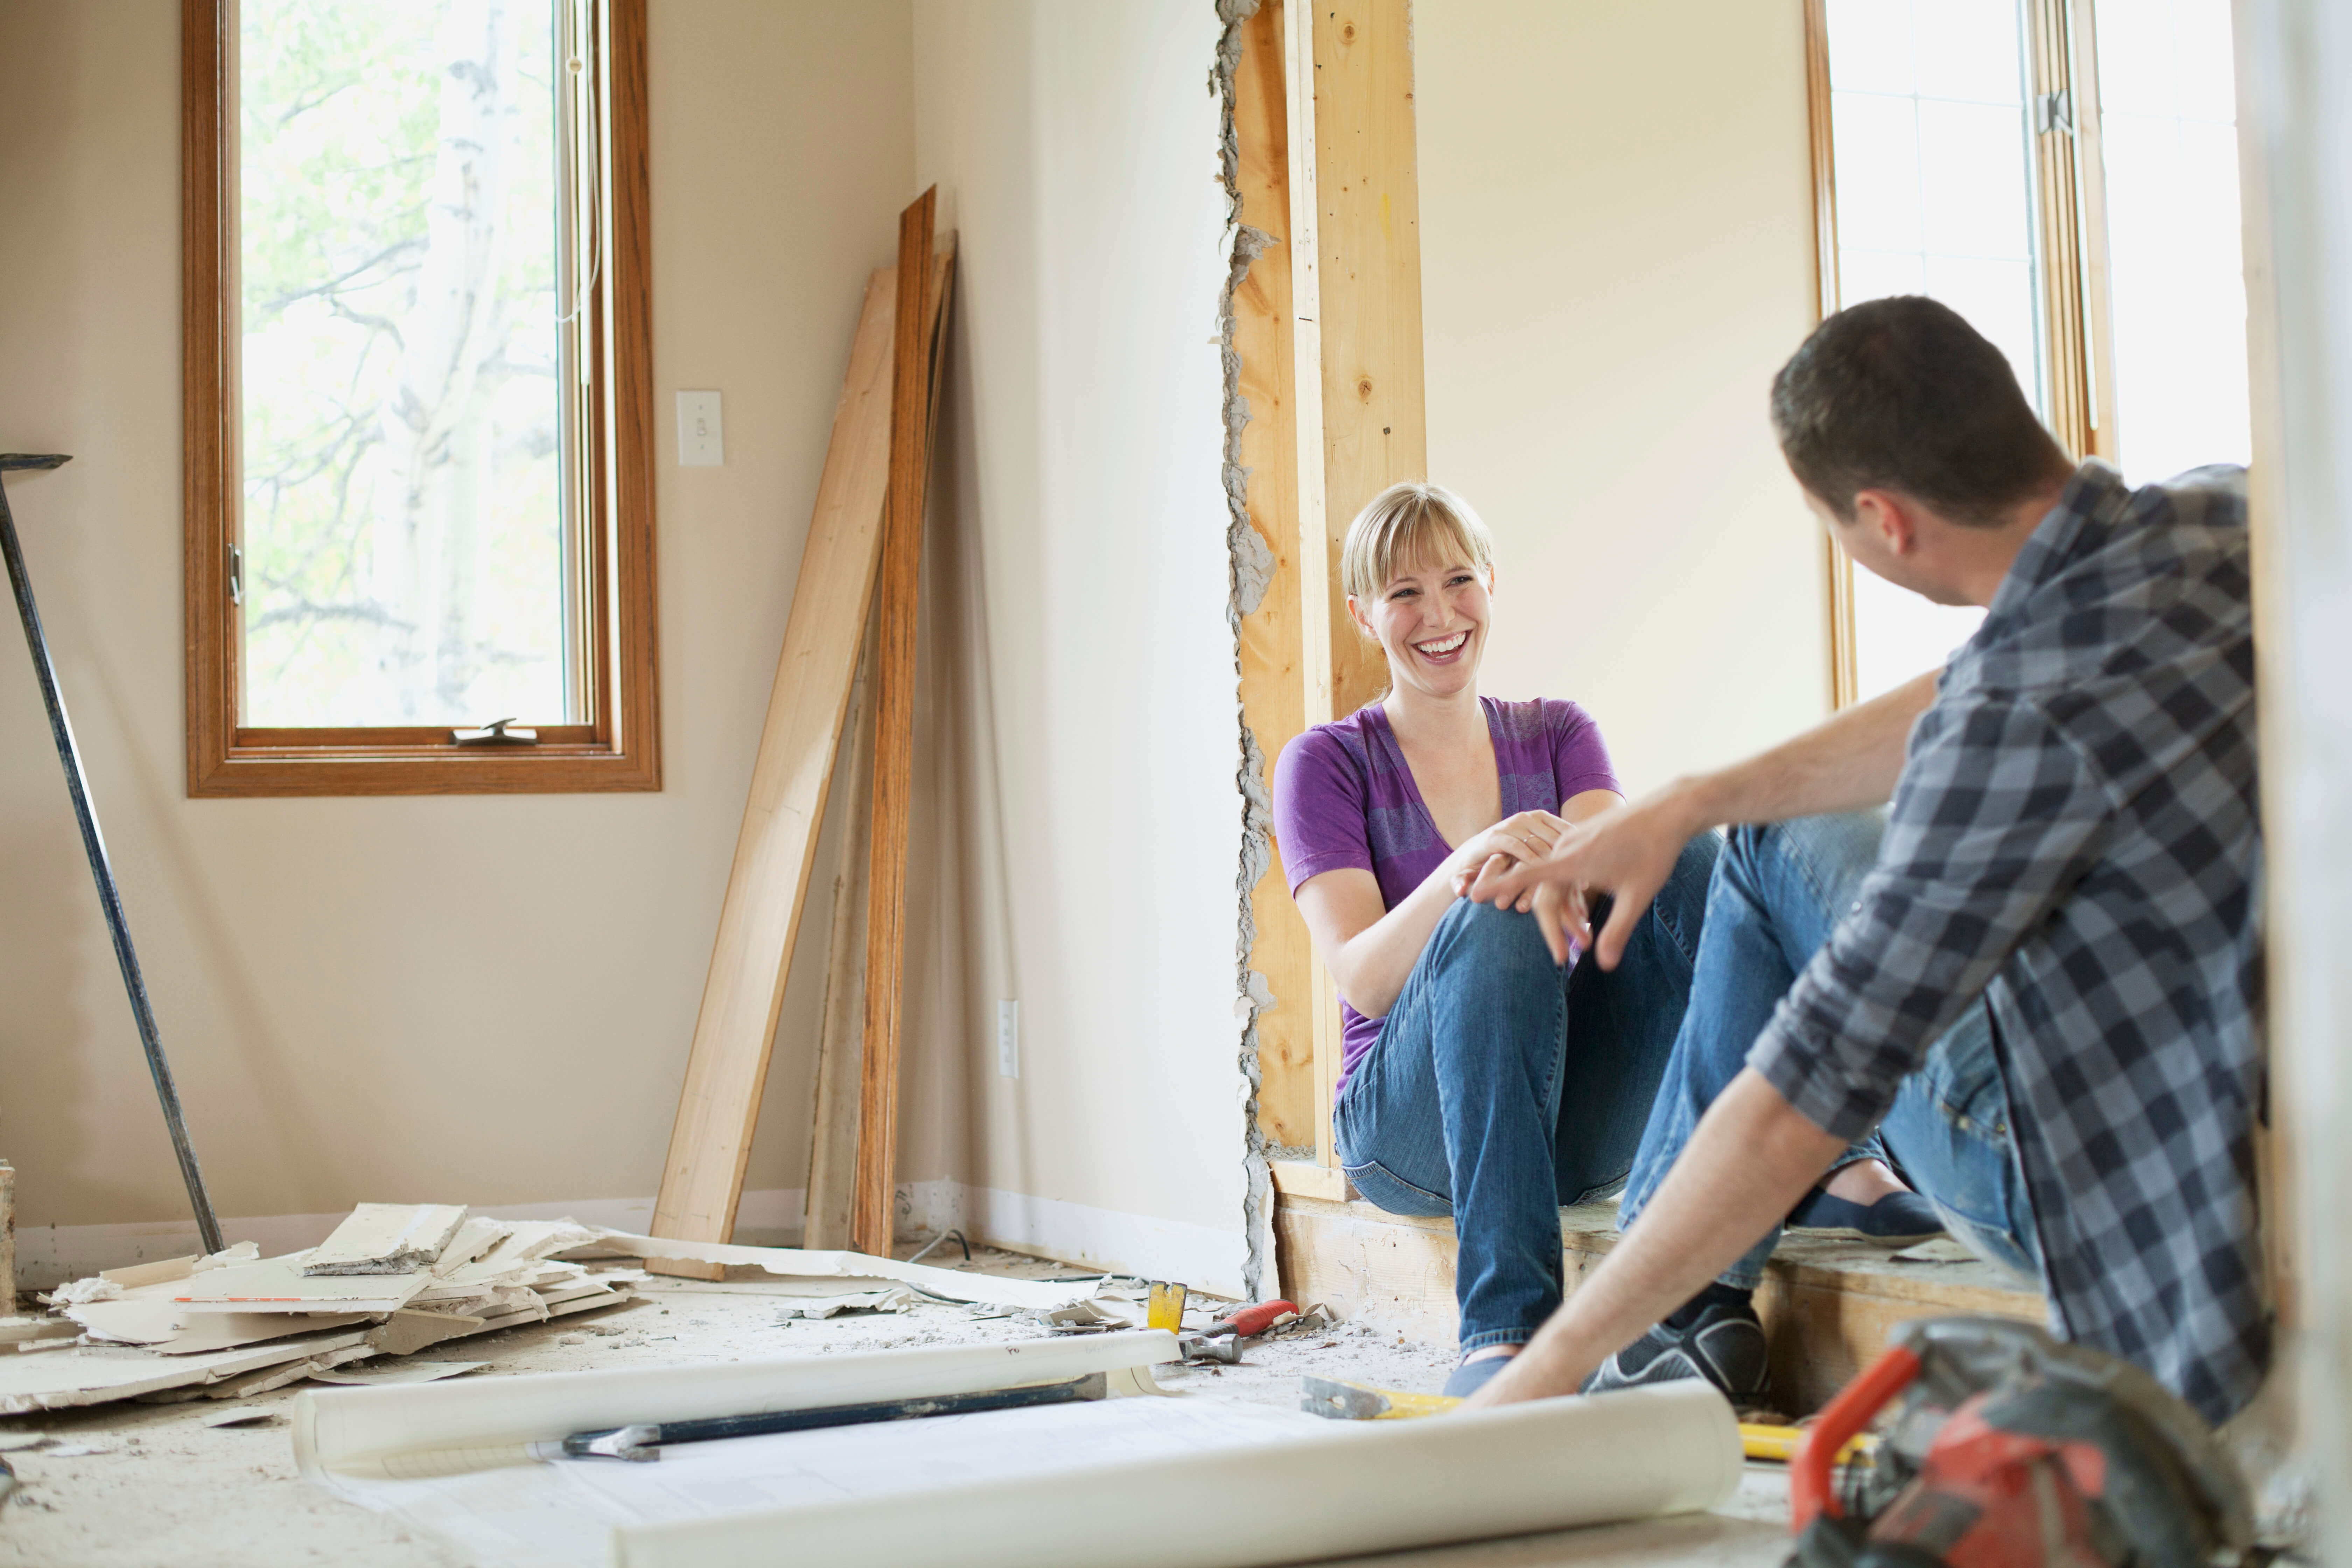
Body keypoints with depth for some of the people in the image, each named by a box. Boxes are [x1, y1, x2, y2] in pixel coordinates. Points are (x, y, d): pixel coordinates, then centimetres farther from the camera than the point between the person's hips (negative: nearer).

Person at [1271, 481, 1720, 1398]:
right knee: (1501, 921, -35)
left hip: (1584, 1128, 3)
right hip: (1407, 1125, -2)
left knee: (1695, 860, -21)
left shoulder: (1557, 736, 15)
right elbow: (1360, 979, -10)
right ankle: (1505, 1327, -45)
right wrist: (1463, 873, -30)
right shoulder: (1327, 764, 4)